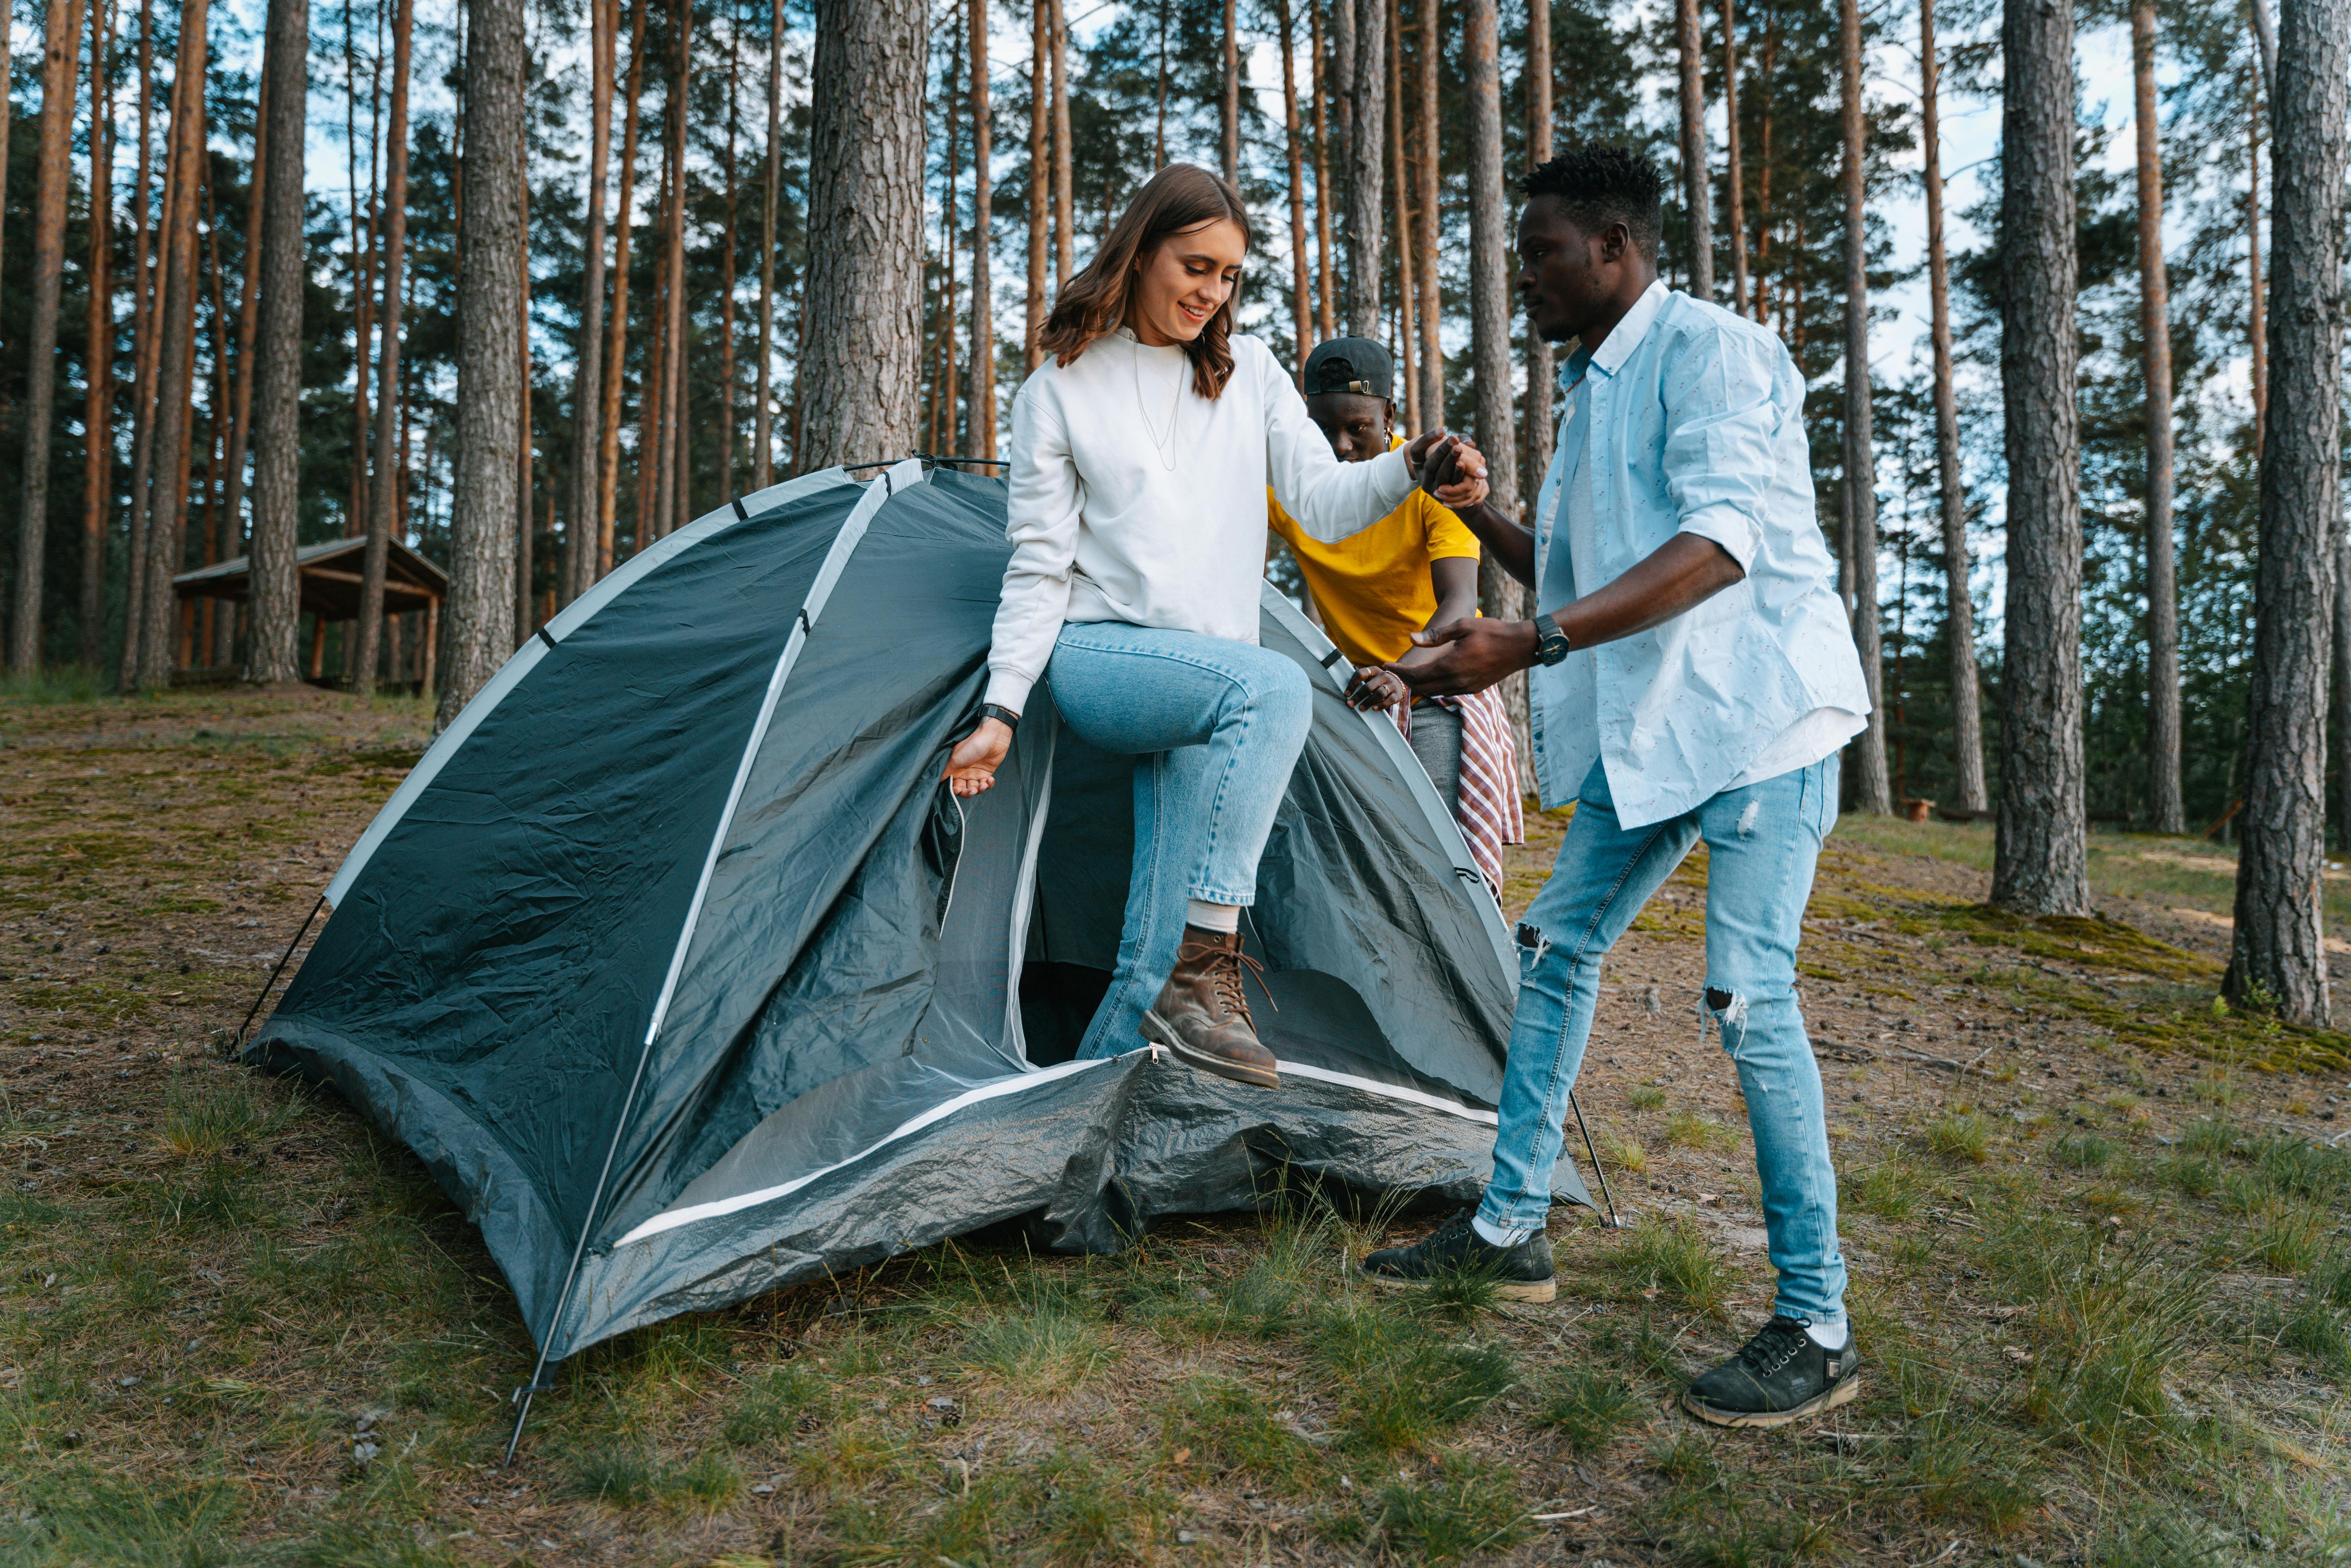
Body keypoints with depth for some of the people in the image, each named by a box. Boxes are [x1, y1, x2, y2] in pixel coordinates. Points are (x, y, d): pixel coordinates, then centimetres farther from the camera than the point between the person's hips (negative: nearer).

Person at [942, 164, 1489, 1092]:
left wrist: (1409, 469, -17)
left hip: (1199, 683, 4)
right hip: (1098, 658, -4)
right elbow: (1039, 567, 1)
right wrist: (1001, 709, -6)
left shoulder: (1249, 372, 13)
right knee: (1271, 686, -34)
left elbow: (1322, 501, 3)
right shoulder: (1058, 392, 3)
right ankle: (1206, 969, -30)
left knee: (1158, 951, -8)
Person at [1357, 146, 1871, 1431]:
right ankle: (1508, 1229, 24)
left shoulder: (1712, 350, -12)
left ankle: (1816, 1333, 1)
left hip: (1757, 710, -9)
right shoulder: (1590, 389, 17)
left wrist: (1530, 645, -35)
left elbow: (1719, 542, -27)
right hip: (1646, 725, 9)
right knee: (1558, 950, 10)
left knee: (1750, 997, -12)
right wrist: (1475, 510, 11)